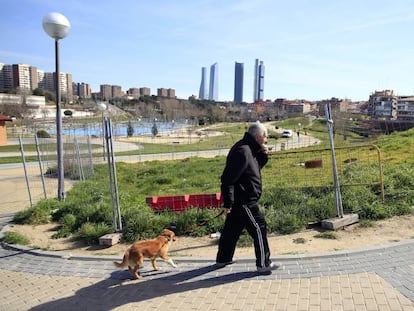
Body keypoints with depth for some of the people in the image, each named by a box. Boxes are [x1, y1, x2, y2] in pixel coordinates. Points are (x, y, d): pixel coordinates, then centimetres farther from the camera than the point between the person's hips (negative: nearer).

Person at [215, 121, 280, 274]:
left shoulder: (249, 149, 11)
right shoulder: (242, 151, -22)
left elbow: (257, 166, 25)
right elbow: (228, 178, -25)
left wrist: (263, 155, 5)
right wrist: (228, 202, -23)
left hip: (239, 200, 11)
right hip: (244, 201, -11)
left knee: (232, 229, 19)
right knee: (259, 228, 0)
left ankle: (223, 259, 33)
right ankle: (263, 264, 12)